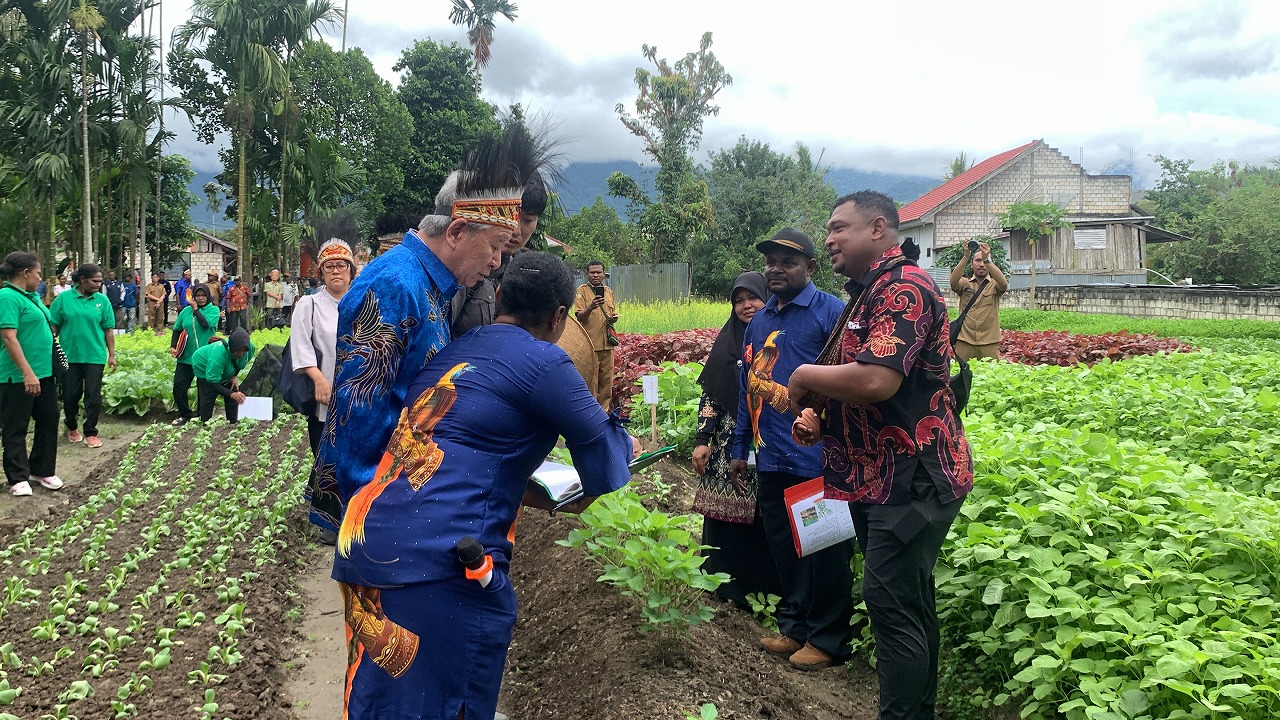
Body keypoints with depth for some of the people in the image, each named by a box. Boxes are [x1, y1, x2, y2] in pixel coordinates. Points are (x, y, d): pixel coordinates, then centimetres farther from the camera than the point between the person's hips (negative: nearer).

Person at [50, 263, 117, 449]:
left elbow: (108, 330, 3)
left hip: (94, 356, 0)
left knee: (93, 396, 1)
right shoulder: (64, 299, -4)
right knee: (70, 395, 10)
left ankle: (90, 432, 12)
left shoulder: (102, 300, 0)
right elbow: (54, 327, 0)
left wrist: (112, 355, 2)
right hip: (69, 355, 0)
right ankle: (71, 427, 31)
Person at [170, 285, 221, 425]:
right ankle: (185, 415, 16)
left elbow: (206, 324, -19)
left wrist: (195, 309, -8)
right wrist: (172, 346, -1)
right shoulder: (186, 311, 8)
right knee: (179, 386, 0)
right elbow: (177, 329, 12)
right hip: (186, 357, 3)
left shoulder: (213, 310, -2)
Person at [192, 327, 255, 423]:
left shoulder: (250, 347, -29)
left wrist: (234, 376, -15)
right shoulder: (219, 353, -47)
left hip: (227, 372, 6)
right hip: (205, 369, -5)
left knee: (234, 399, 4)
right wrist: (231, 394, -54)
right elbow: (212, 382, -42)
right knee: (207, 402, -11)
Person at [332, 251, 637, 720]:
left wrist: (540, 496, 27)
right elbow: (603, 455, 1)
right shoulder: (541, 362, -6)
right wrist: (624, 444, 24)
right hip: (438, 559, -8)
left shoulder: (454, 350, 18)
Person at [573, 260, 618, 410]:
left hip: (607, 343, 6)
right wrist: (591, 307, -30)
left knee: (607, 380, 10)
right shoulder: (582, 291, -3)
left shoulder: (609, 291, 14)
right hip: (590, 344, -5)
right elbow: (579, 317, -12)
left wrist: (613, 318, 1)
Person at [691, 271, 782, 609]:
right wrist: (702, 440, 2)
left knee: (762, 515, 1)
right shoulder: (726, 342, 8)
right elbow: (709, 394, 8)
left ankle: (763, 587, 16)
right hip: (728, 444, 2)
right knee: (724, 513, 4)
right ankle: (724, 581, 20)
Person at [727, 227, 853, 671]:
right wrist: (740, 451, 18)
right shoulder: (758, 321, 13)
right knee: (783, 549, 15)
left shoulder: (832, 313, -8)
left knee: (825, 551, 4)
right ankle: (794, 626, 30)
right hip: (772, 461, 7)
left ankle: (828, 639, 18)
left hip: (818, 462, -7)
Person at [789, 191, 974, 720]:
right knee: (909, 605, 16)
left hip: (911, 479, -10)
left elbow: (876, 381, -29)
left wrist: (806, 377, -12)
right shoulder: (866, 294, 18)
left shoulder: (903, 287, -15)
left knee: (891, 603, -9)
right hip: (878, 478, 10)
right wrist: (817, 417, 10)